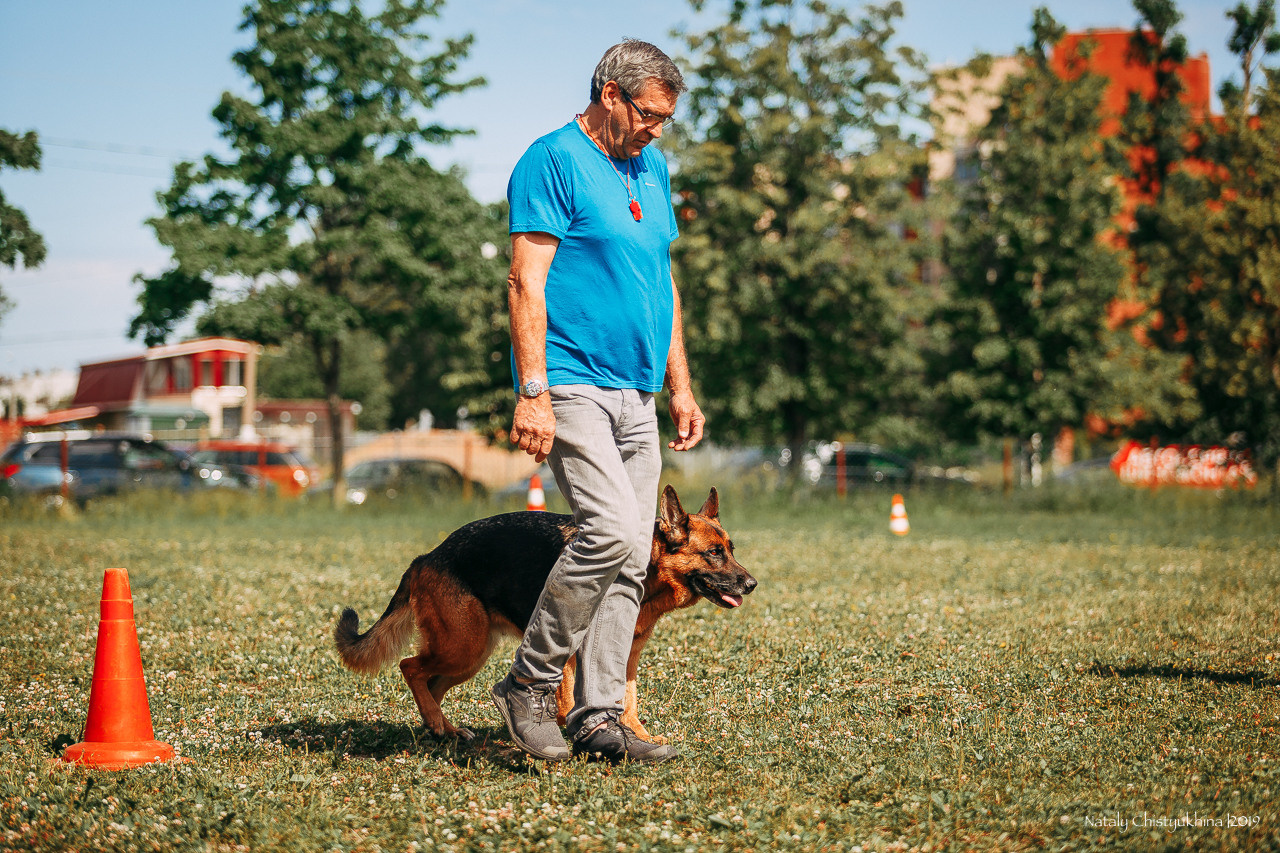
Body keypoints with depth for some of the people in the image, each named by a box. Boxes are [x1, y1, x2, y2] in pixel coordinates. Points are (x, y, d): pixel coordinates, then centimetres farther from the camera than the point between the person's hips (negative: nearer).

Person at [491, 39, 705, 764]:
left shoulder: (653, 169, 17)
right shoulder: (554, 161, -7)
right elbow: (528, 282, -13)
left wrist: (680, 386, 18)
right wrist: (532, 392, -20)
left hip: (636, 394, 8)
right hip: (572, 385, -8)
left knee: (633, 559, 4)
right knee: (612, 531, -20)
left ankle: (599, 717, 9)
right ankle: (530, 683, -4)